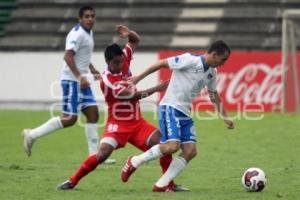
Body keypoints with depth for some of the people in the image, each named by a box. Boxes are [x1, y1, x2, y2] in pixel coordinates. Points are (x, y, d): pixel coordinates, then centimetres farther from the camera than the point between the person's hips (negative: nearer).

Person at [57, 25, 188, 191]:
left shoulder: (123, 62, -1)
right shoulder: (106, 80, -21)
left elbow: (136, 41, 13)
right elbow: (132, 96, -22)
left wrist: (129, 33, -12)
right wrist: (157, 88, -21)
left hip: (138, 123, 6)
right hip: (118, 124, -6)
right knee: (102, 155, -19)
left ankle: (171, 184, -3)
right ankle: (72, 181, -2)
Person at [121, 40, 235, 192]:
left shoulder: (211, 72, 11)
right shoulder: (190, 60, -14)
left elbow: (214, 95, 27)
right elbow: (161, 63, -11)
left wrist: (225, 117, 28)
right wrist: (138, 78, -10)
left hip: (185, 112, 8)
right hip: (170, 107, -8)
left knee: (190, 151, -5)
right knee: (172, 146, -24)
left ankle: (161, 185, -1)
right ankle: (134, 162, -5)